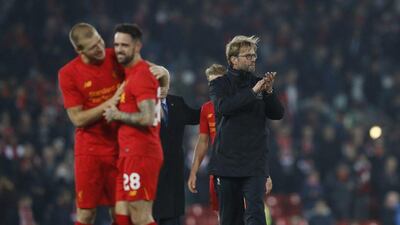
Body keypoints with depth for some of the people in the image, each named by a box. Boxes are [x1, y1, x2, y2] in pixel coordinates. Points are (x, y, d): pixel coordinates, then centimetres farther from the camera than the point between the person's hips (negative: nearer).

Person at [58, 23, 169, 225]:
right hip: (89, 148, -2)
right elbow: (77, 119, -9)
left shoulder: (116, 59, -2)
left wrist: (161, 72, -17)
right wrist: (111, 102, -17)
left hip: (119, 146, 2)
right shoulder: (68, 74, -8)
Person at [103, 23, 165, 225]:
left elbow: (147, 118, -22)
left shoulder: (141, 75, -12)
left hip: (139, 154, -10)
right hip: (130, 153, 10)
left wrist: (118, 115, -11)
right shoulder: (131, 72, 18)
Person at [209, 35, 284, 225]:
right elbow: (223, 106, -18)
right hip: (226, 161, -1)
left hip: (255, 164, 1)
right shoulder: (220, 84, 2)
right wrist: (252, 92, -22)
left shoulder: (259, 84, 10)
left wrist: (269, 92, -13)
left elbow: (277, 114, 4)